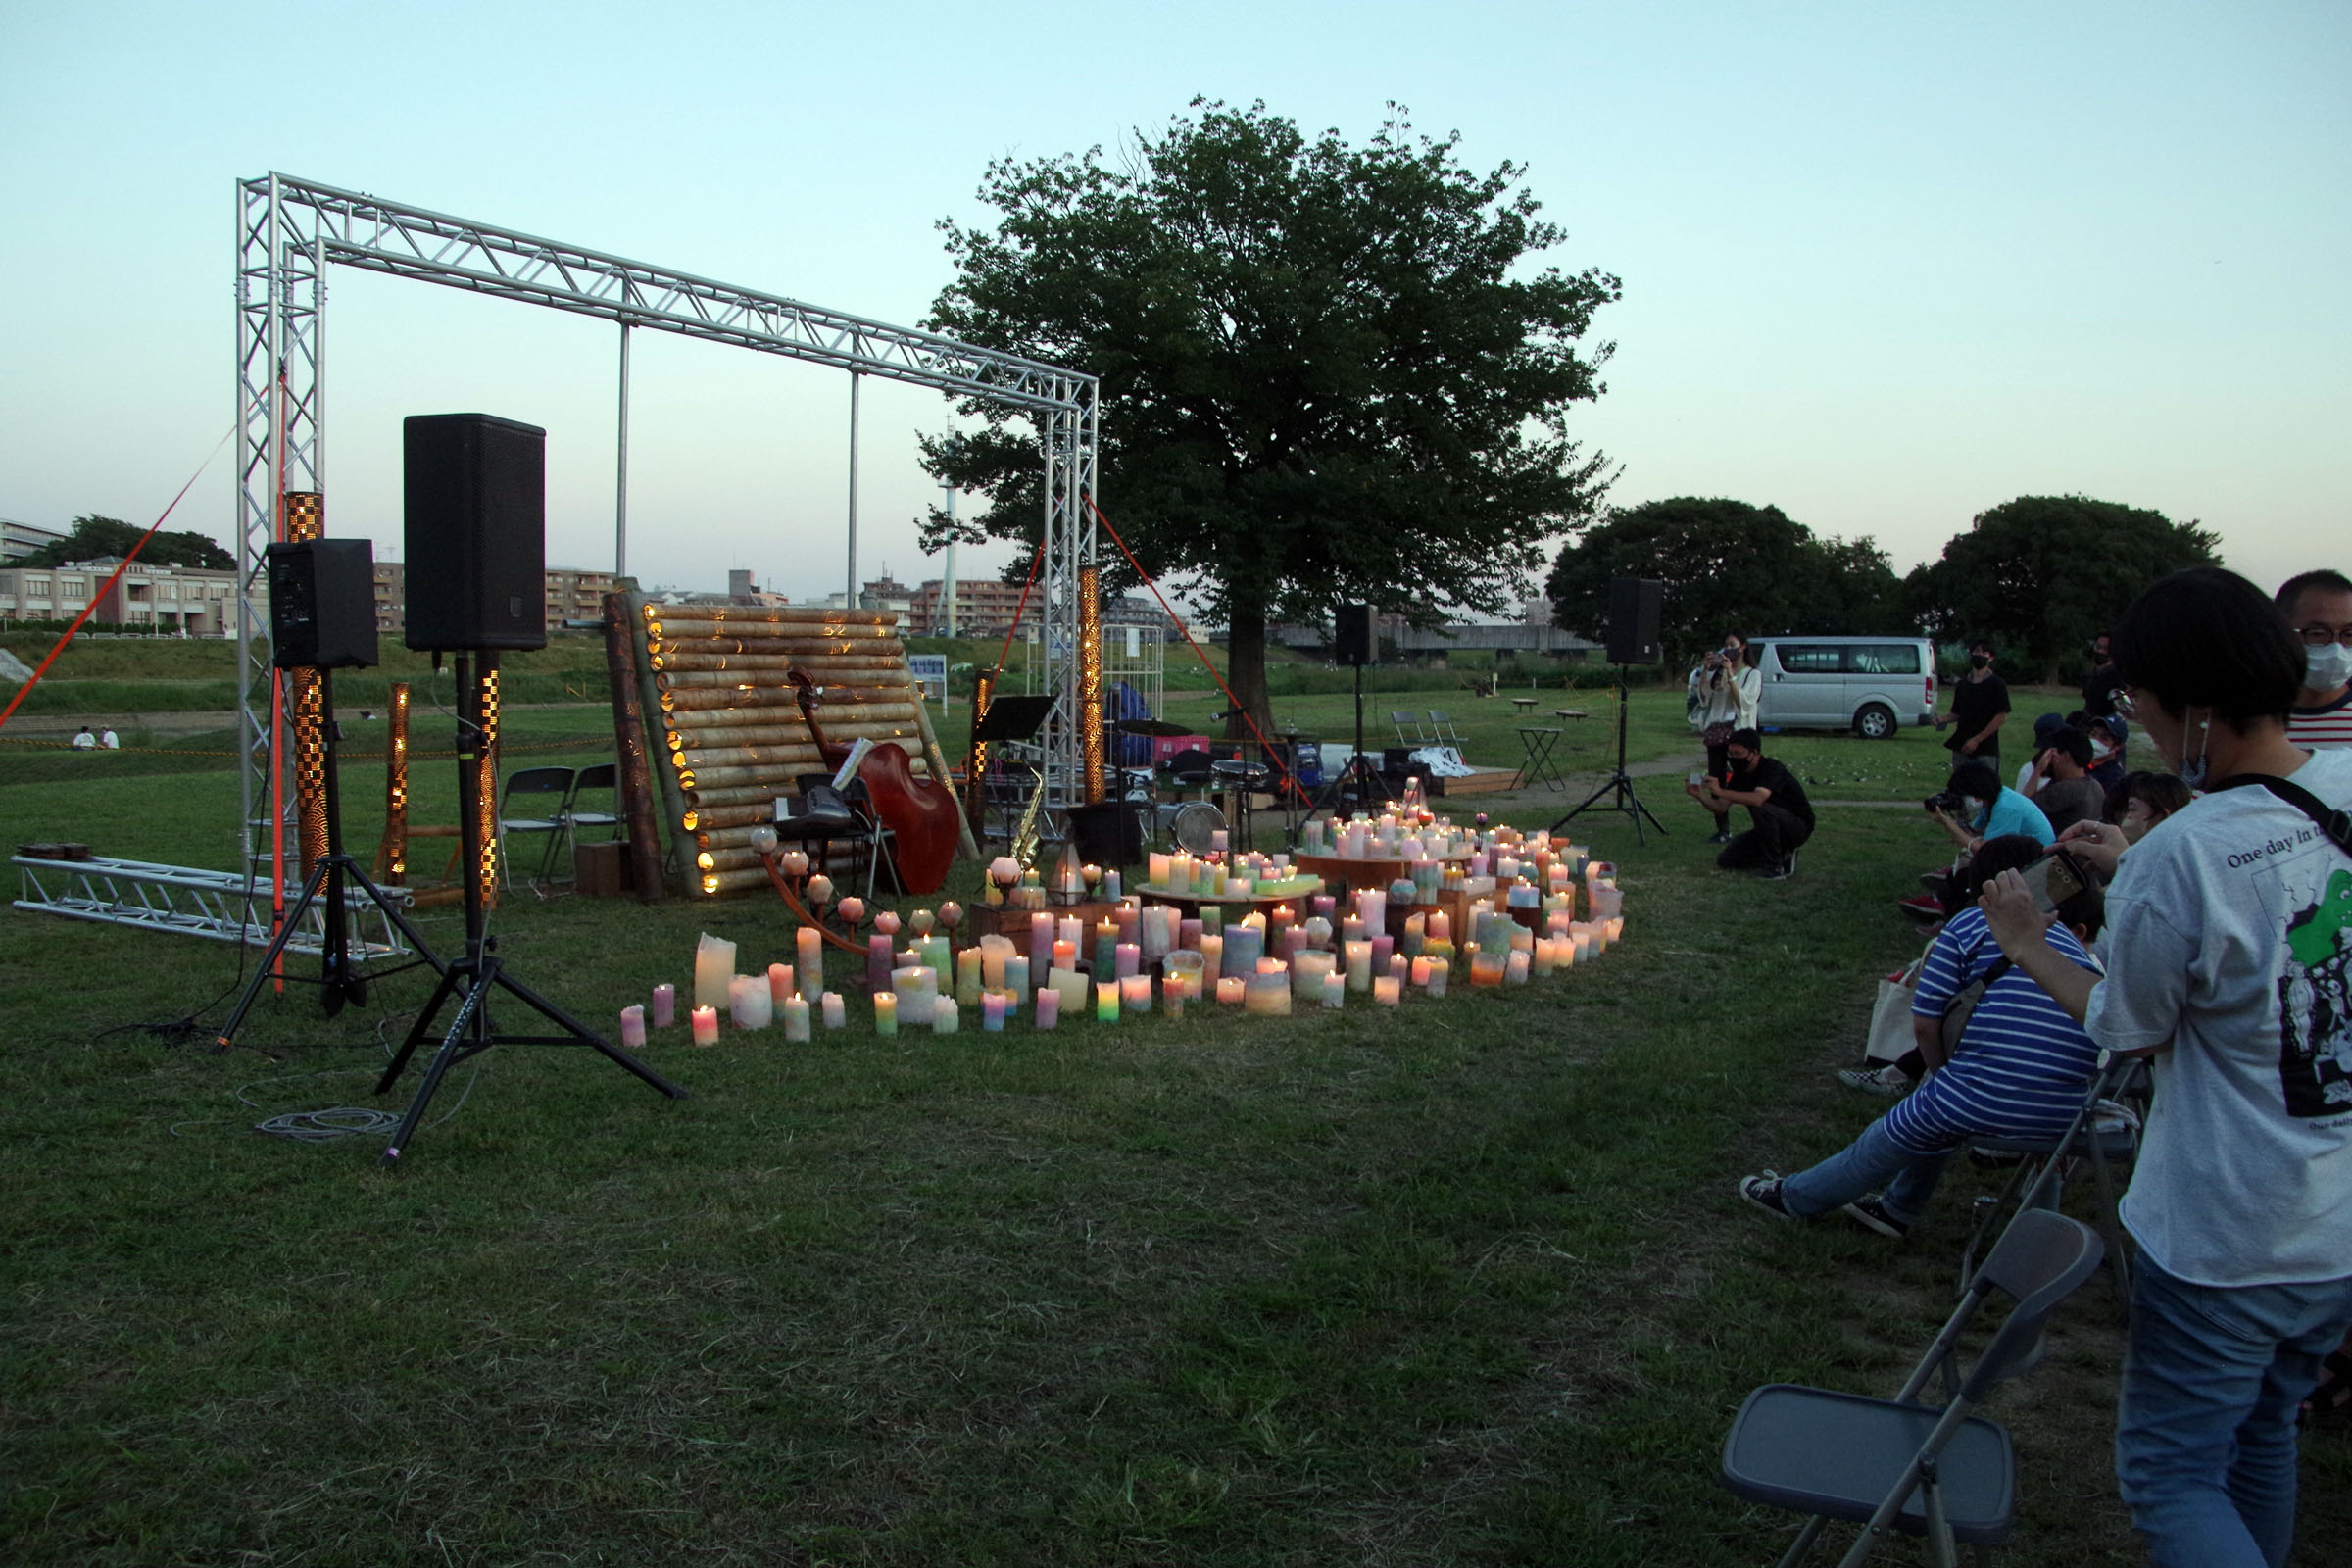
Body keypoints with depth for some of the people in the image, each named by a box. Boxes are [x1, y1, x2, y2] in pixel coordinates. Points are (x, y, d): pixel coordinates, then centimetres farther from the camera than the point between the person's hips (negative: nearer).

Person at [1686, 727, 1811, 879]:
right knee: (1725, 860, -1)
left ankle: (1775, 866, -20)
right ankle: (1782, 855, 10)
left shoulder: (1771, 768, -25)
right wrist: (1700, 796, -22)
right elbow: (1721, 809, -4)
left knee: (1761, 809, -37)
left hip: (1799, 827, -8)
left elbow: (1757, 799, -44)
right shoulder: (1740, 774, 0)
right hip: (1770, 828, 8)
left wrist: (1720, 791, -48)